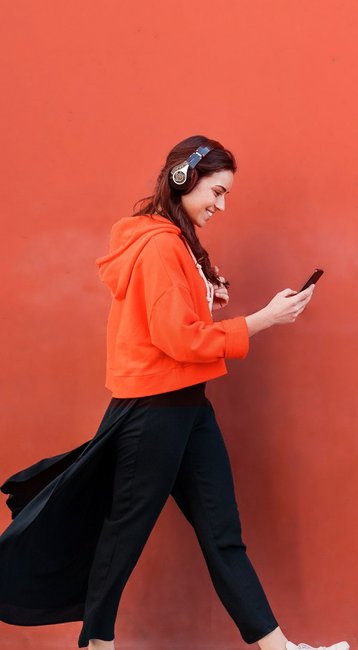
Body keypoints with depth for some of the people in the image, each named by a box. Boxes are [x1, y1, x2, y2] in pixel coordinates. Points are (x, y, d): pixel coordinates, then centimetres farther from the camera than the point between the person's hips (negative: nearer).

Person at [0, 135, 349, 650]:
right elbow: (178, 338, -22)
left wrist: (207, 298, 5)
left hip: (186, 406, 10)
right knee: (125, 531, 5)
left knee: (223, 531, 8)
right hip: (154, 411, -10)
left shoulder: (175, 241, 14)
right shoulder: (159, 244, -17)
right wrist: (264, 319, -18)